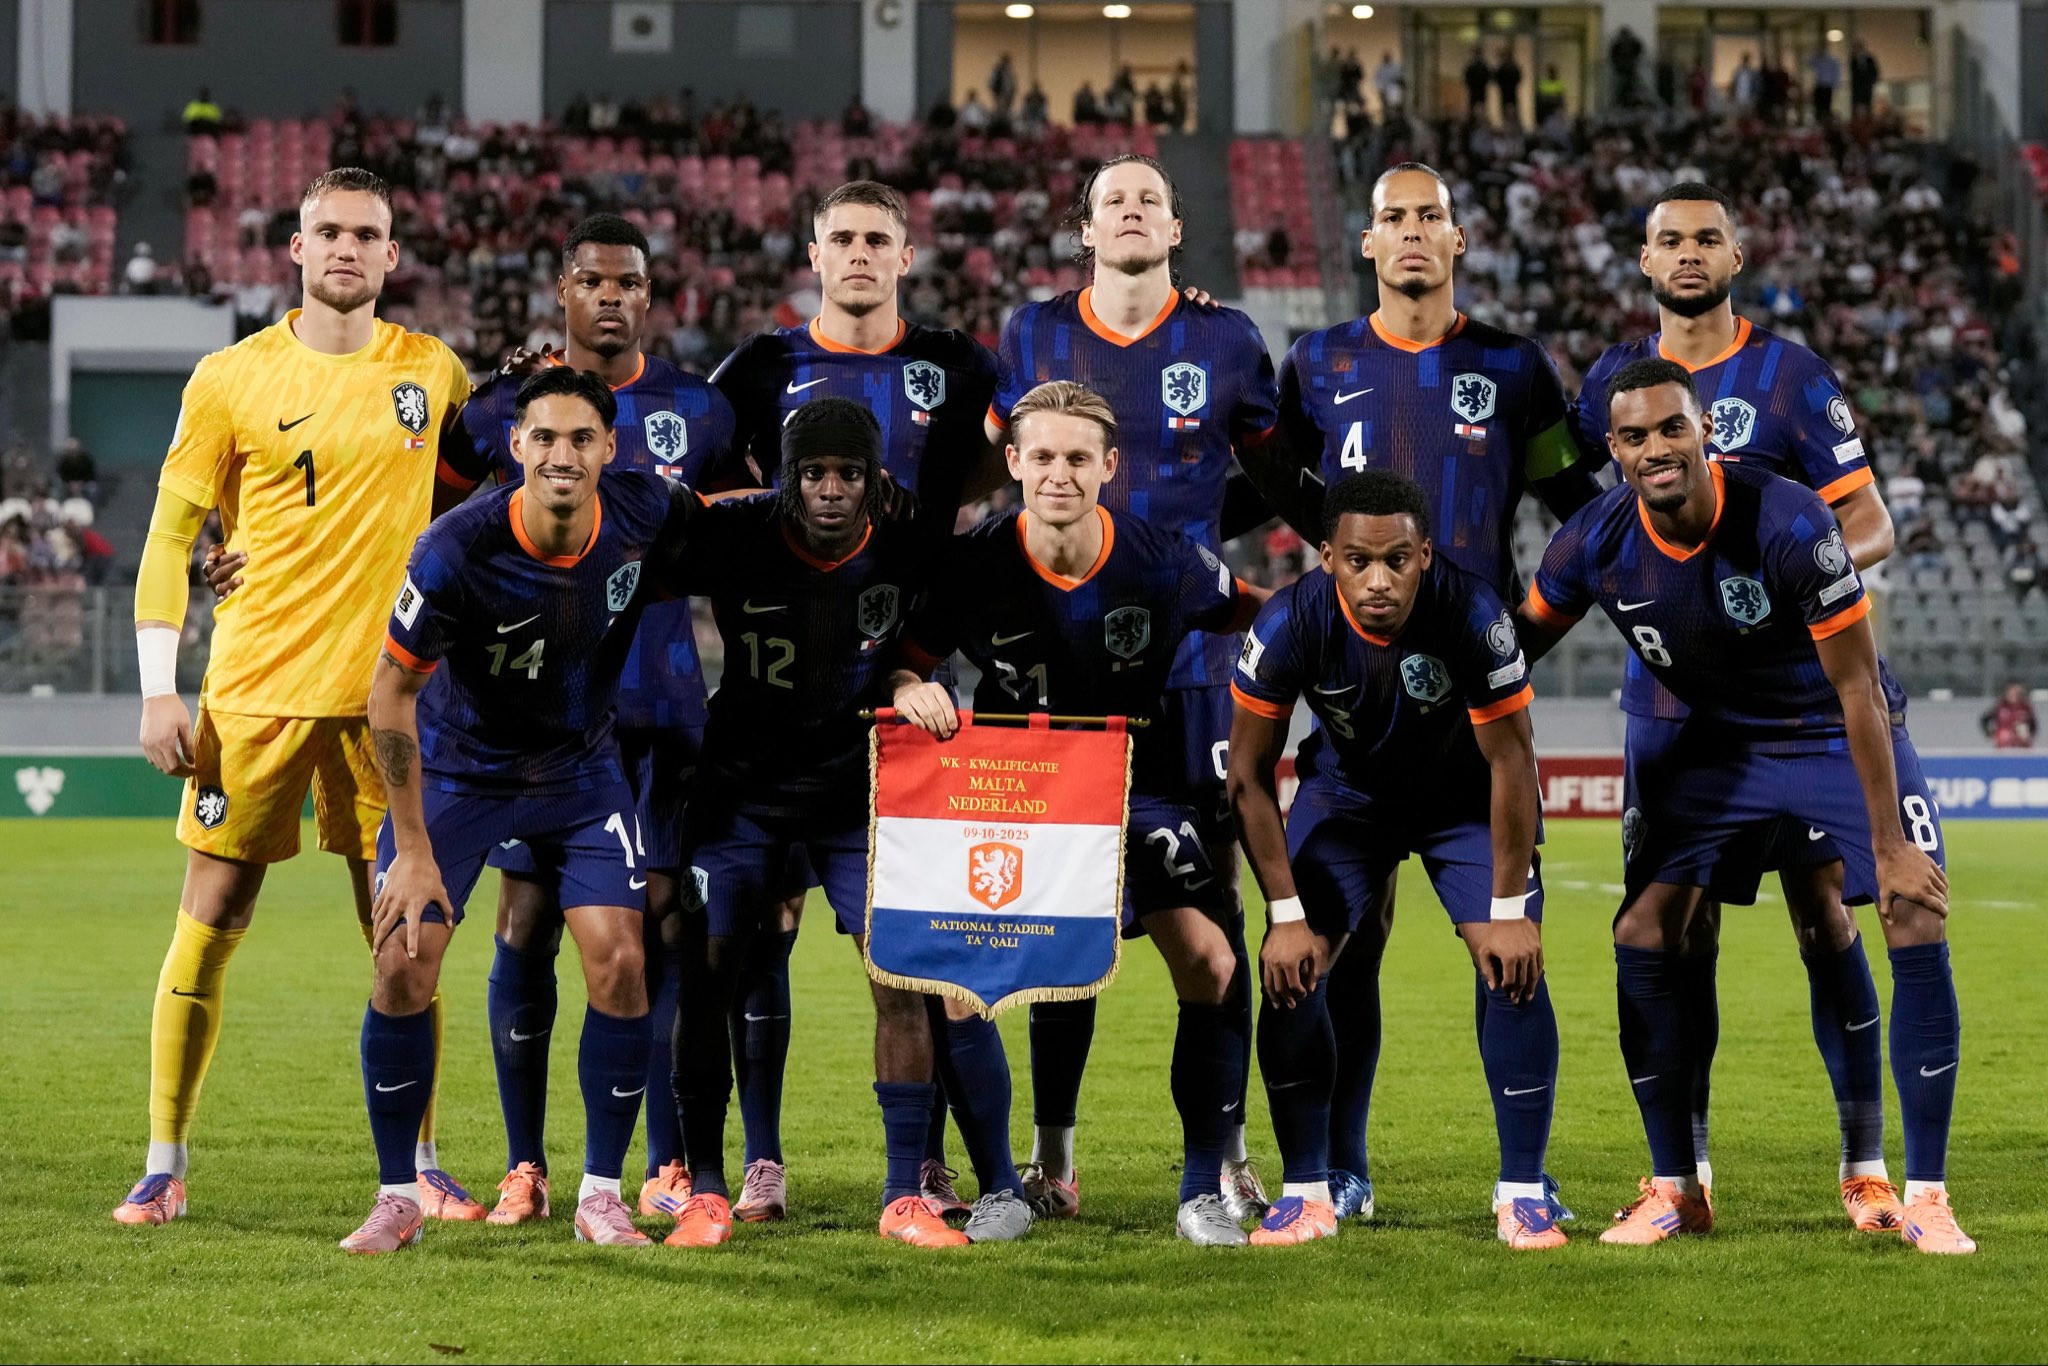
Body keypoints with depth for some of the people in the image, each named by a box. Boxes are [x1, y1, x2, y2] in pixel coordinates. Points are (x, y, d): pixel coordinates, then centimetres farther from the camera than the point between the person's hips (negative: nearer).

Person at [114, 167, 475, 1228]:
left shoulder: (433, 374, 6)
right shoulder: (231, 380, 1)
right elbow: (170, 534, 2)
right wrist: (158, 691, -4)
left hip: (387, 691, 2)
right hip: (255, 690, -2)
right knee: (210, 920, -1)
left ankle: (419, 1165, 12)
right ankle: (163, 1166, 7)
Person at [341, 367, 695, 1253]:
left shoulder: (643, 514, -19)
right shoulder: (456, 551, -29)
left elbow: (717, 513, 9)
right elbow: (391, 691, -19)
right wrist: (414, 848, -18)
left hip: (581, 769, 2)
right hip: (456, 769, -2)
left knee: (617, 961, -9)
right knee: (404, 966, -10)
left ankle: (601, 1195, 4)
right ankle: (398, 1198, 5)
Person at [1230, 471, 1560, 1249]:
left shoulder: (1471, 615, -34)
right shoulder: (1291, 623, -29)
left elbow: (1510, 761, -22)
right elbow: (1250, 773, -17)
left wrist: (1508, 909, -20)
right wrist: (1285, 914, -18)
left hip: (1465, 791, -1)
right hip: (1347, 787, 1)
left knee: (1514, 966, -16)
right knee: (1291, 971, -11)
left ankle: (1521, 1193, -6)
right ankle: (1306, 1192, 0)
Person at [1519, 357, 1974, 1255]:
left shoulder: (1789, 524, -30)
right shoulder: (1596, 545, -18)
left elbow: (1857, 690, -24)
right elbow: (1516, 650, 1)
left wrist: (1889, 845, -25)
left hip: (1838, 736, -4)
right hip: (1722, 745, 4)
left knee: (1918, 928, -18)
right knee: (1642, 938, -9)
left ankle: (1924, 1196, -9)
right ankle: (1676, 1190, 4)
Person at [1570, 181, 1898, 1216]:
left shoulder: (1789, 377, -1)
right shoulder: (1615, 377, 8)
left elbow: (1870, 527, -2)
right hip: (1664, 692, 3)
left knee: (1822, 910, -6)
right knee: (1679, 924, 4)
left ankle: (1865, 1143, 0)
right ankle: (1684, 1150, 11)